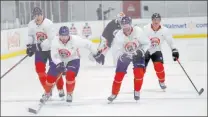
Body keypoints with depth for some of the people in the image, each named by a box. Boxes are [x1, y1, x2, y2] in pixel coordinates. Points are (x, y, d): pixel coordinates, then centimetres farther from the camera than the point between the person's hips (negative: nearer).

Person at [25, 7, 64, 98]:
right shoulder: (31, 25, -5)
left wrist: (40, 45, -32)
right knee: (39, 69, -3)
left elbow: (51, 39, -28)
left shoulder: (48, 24, -22)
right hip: (39, 50, 5)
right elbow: (30, 36, 13)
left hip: (50, 49, -5)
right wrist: (29, 45, -1)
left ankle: (60, 89, 12)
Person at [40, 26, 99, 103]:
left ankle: (69, 94, 2)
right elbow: (54, 56, -20)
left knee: (70, 75, -24)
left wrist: (96, 54, -14)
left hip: (73, 60, -2)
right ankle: (47, 94, 24)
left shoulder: (75, 40, -29)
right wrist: (59, 64, -35)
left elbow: (87, 44, -20)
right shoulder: (55, 41, -23)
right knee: (50, 77, -4)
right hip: (59, 60, 2)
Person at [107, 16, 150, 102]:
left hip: (137, 54, -1)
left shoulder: (138, 31, -25)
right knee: (119, 75, -3)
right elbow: (118, 51, -17)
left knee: (139, 72, -17)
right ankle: (114, 94, 14)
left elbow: (146, 43, -12)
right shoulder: (118, 36, -23)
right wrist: (121, 56, -37)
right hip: (124, 55, 1)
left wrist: (141, 51, -26)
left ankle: (137, 92, 3)